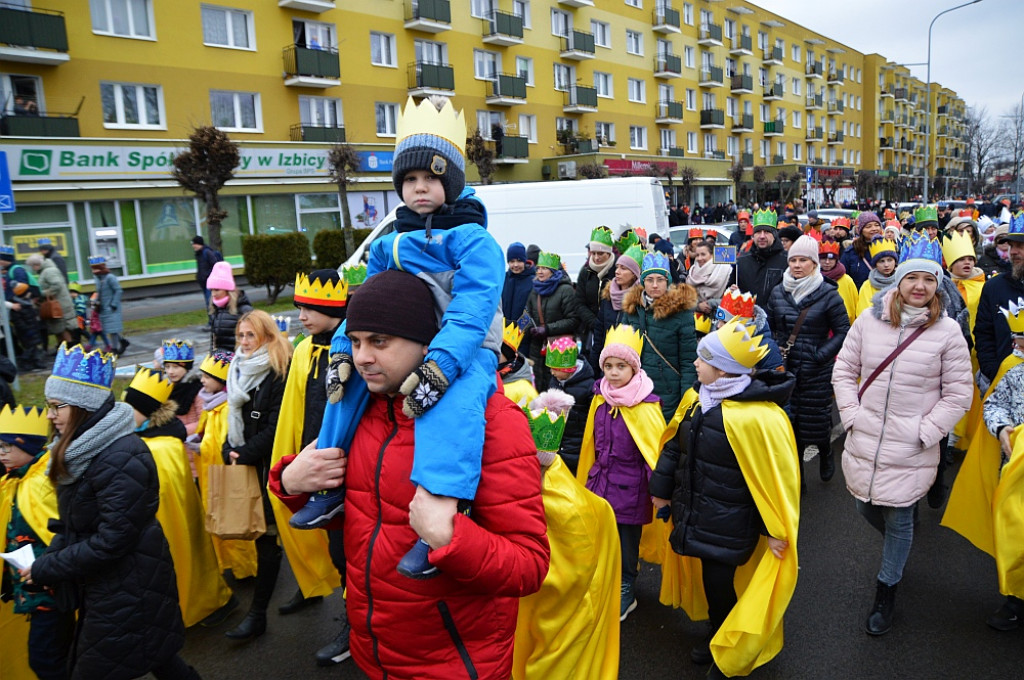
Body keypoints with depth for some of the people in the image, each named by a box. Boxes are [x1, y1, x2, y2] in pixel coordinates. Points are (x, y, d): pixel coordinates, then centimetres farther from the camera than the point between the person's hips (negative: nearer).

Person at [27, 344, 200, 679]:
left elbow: (112, 540, -24)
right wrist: (48, 558, -2)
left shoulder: (122, 458, -25)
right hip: (100, 585, 8)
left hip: (126, 591, -8)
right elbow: (73, 522, 13)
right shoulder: (80, 448, 5)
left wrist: (46, 569, -15)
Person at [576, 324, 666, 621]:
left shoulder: (645, 406, -15)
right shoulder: (599, 398, 1)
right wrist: (587, 479, 17)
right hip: (600, 481, 4)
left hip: (630, 487, -4)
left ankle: (626, 593, 32)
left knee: (626, 543, 10)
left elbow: (656, 449, -11)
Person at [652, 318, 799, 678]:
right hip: (696, 516, 7)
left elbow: (776, 475, -20)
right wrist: (662, 490, 15)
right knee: (709, 579, 21)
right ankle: (717, 634, 47)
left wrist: (775, 530, -13)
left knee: (720, 582, 6)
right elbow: (674, 446, 10)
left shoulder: (758, 417, -26)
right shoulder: (698, 399, -1)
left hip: (728, 525, -7)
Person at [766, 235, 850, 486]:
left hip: (816, 371, -3)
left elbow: (843, 332, -5)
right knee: (788, 421, 7)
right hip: (784, 368, 3)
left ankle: (825, 454, 39)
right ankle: (795, 476, 22)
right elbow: (768, 326, 14)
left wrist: (821, 354, -14)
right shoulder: (778, 293, 5)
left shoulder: (828, 294, -7)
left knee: (816, 419, 4)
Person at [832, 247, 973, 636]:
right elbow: (844, 370, 6)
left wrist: (925, 432, -10)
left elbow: (958, 394, -3)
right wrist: (852, 415, -3)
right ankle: (897, 547, 51)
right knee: (866, 508, 17)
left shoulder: (947, 331, -7)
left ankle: (886, 591, 29)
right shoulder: (869, 320, -2)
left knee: (899, 520, 7)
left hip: (910, 450, -3)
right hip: (864, 441, 3)